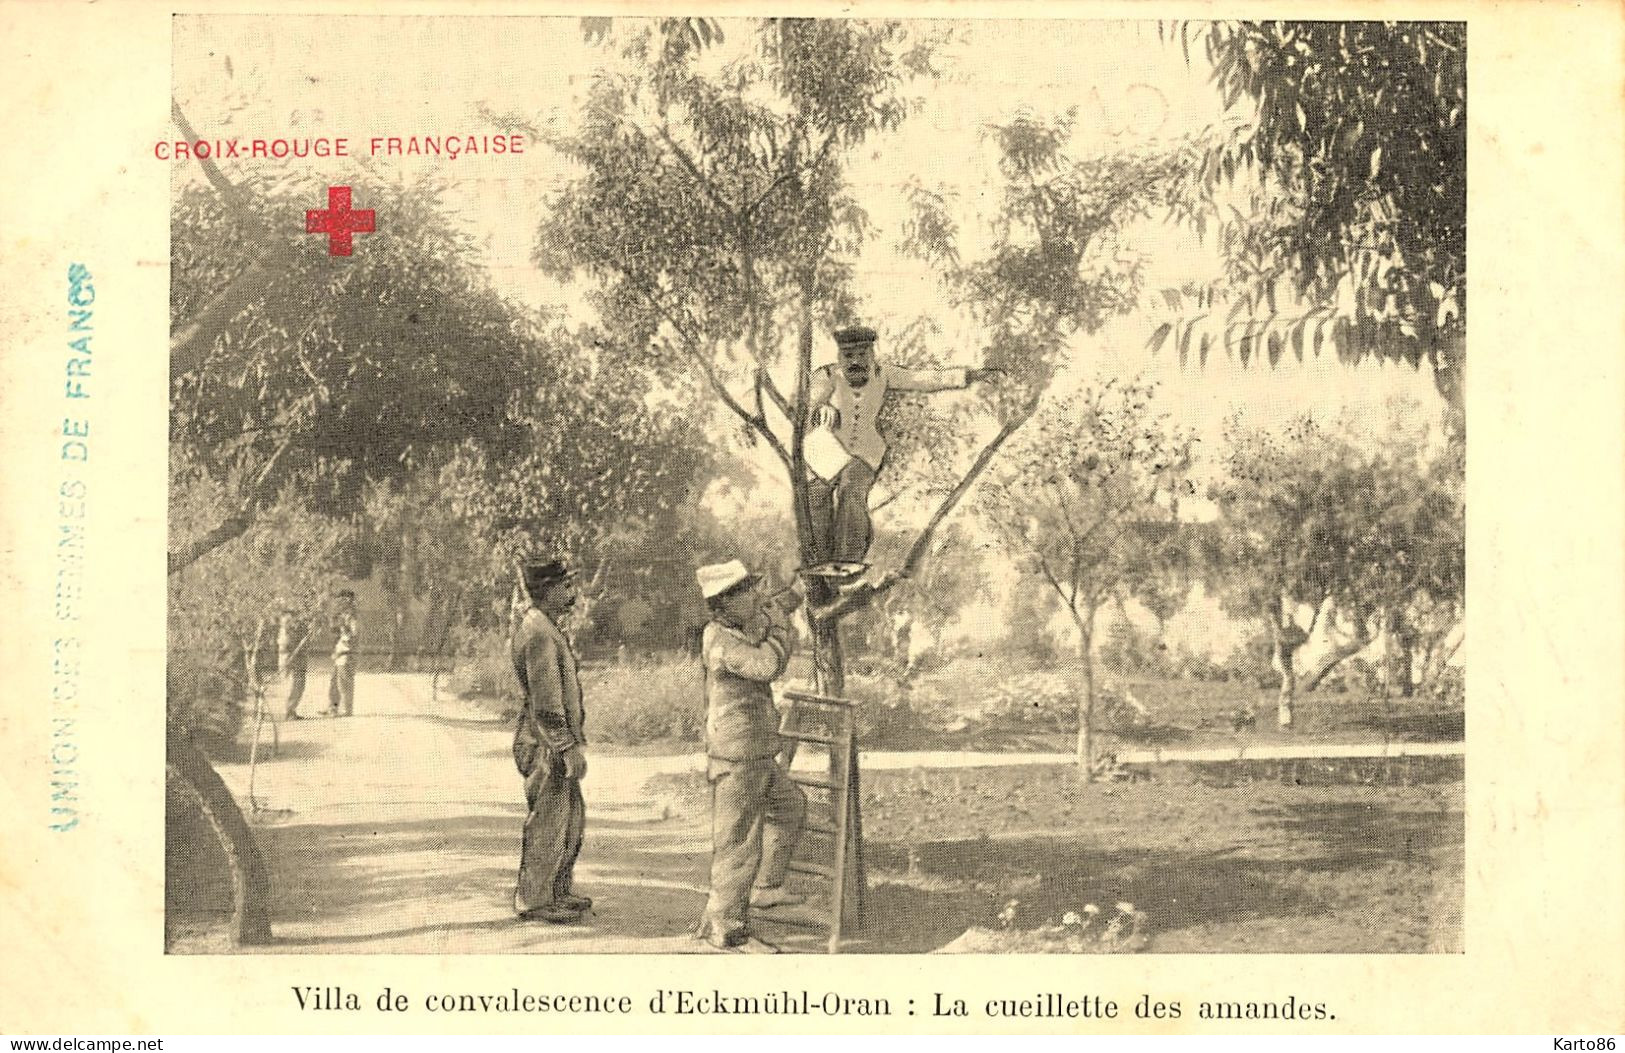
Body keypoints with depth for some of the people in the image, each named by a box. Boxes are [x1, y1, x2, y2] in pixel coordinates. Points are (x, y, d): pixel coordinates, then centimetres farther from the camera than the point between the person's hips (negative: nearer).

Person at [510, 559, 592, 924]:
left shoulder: (544, 627, 14)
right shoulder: (538, 633, -19)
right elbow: (546, 701, -23)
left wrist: (575, 740, 22)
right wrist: (569, 749, -21)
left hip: (556, 743, 10)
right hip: (546, 746, -10)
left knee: (573, 818, 17)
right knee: (547, 824, -2)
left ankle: (560, 892, 27)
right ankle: (532, 901, 7)